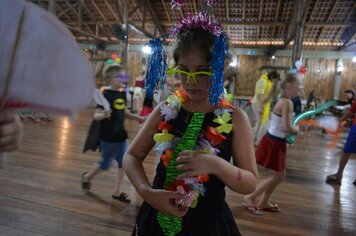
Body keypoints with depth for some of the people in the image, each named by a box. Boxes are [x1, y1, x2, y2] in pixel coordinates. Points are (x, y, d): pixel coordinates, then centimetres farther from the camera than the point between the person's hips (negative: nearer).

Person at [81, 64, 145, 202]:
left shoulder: (123, 94, 4)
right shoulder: (106, 95, -17)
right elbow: (96, 116, -17)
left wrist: (137, 118, 5)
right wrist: (103, 115, -39)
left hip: (121, 135, 7)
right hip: (108, 137, -7)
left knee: (123, 163, 10)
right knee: (105, 164, 10)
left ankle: (117, 191, 26)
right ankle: (87, 177, 39)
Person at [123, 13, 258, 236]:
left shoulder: (234, 118, -11)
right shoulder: (166, 110, -7)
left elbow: (250, 183, -8)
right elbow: (132, 156, 0)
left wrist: (215, 164, -26)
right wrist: (147, 192, -17)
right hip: (159, 217, 2)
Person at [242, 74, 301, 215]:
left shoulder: (282, 101, 10)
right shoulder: (287, 103, -20)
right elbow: (287, 128, -23)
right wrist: (297, 130, -4)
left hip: (275, 141, 10)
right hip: (275, 143, -10)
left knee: (280, 175, 18)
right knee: (277, 177, 1)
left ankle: (264, 202, 28)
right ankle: (249, 198, 10)